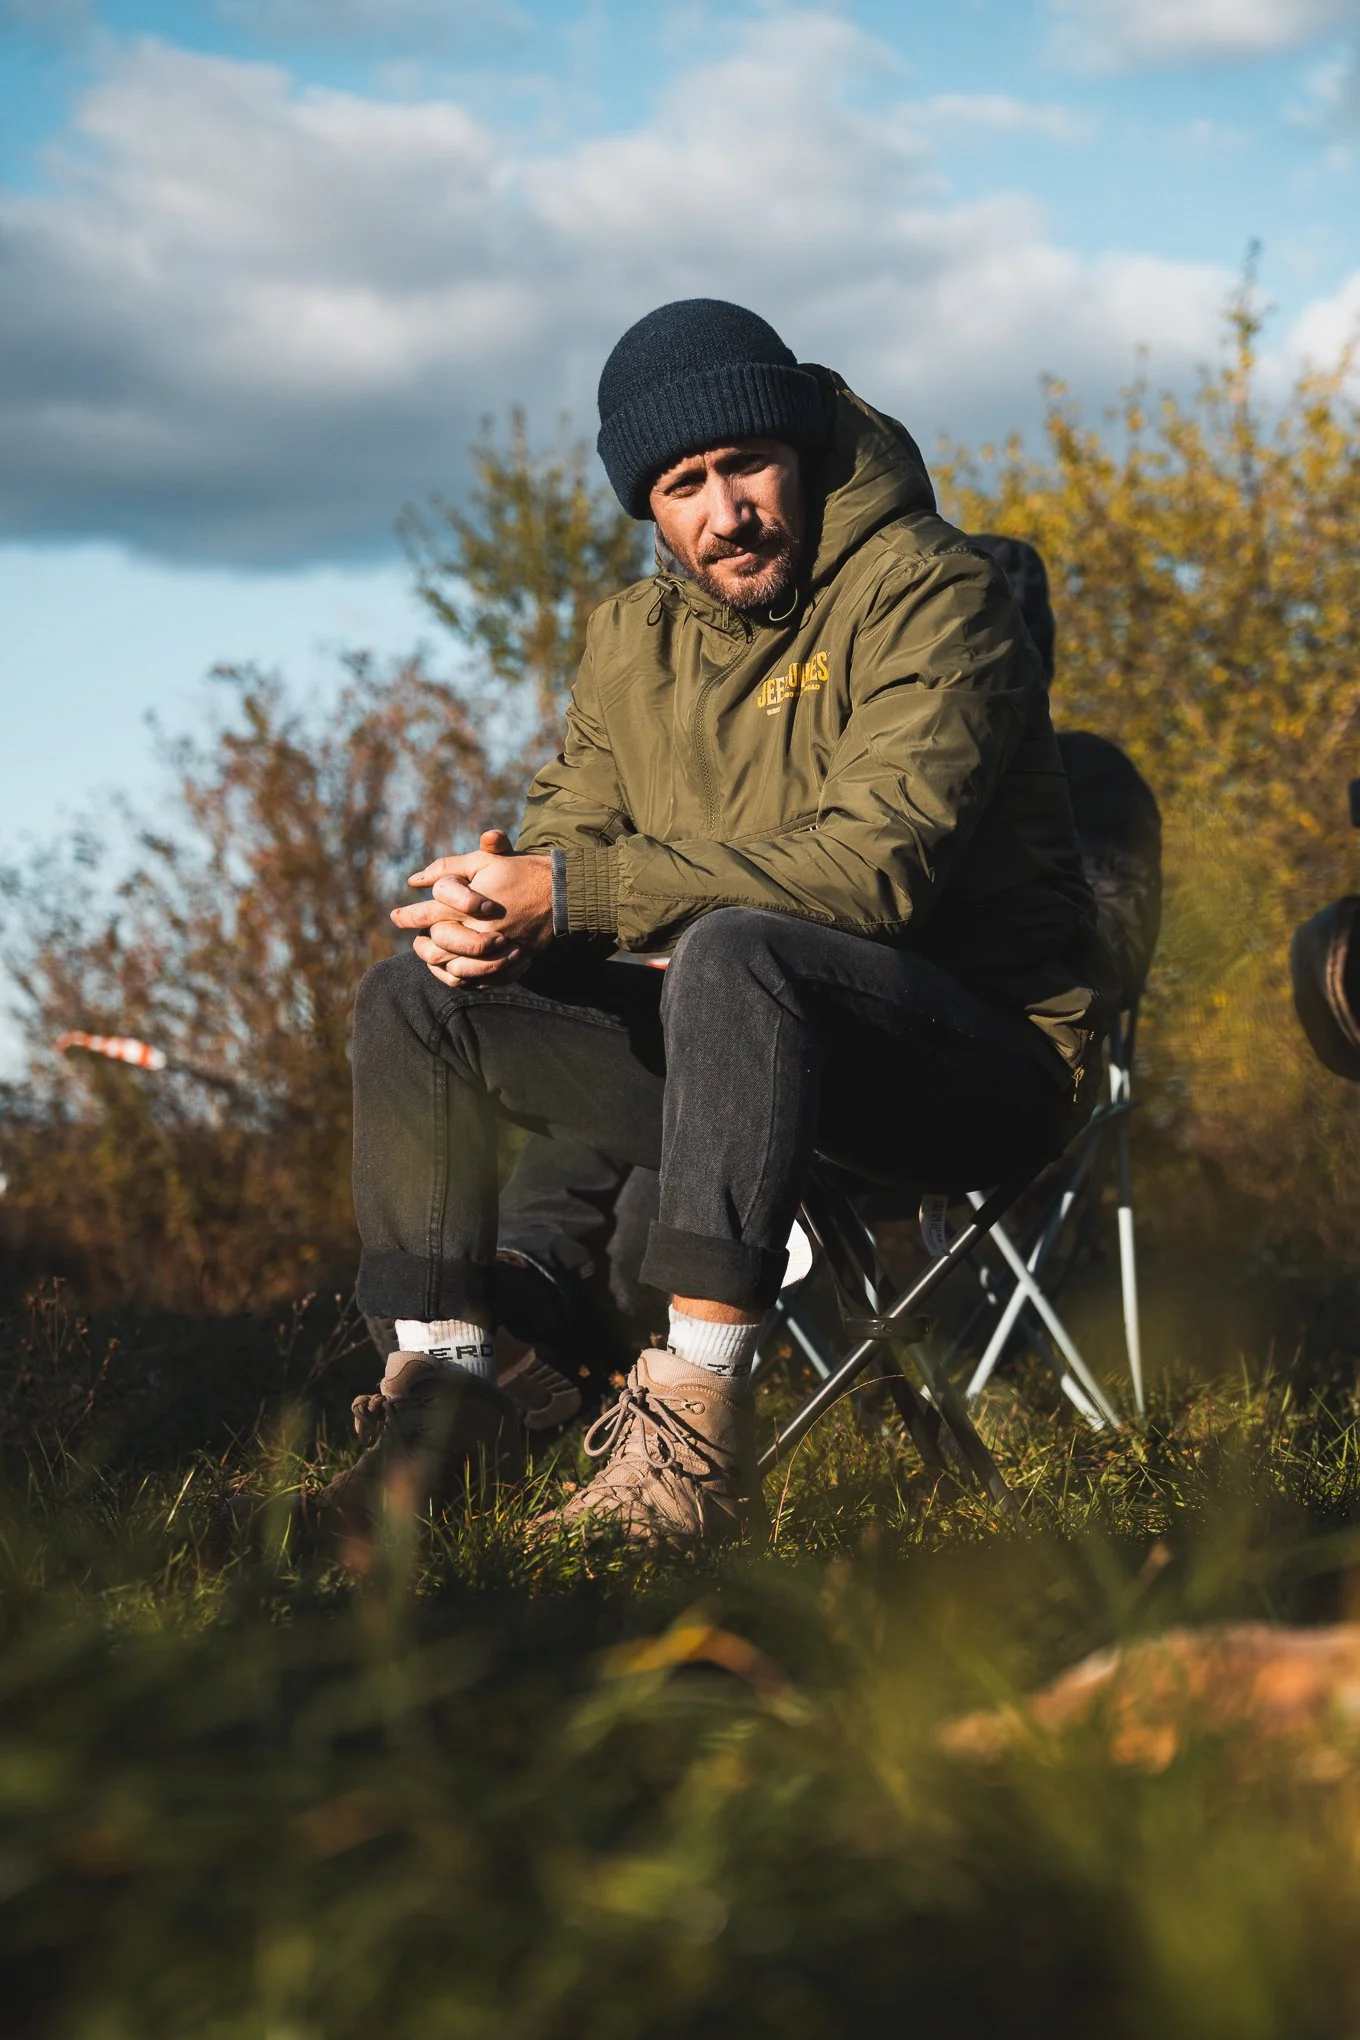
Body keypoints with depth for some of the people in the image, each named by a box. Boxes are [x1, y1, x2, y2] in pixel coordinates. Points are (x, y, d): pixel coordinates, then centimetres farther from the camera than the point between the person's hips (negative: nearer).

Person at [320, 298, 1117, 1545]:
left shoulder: (927, 592, -14)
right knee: (414, 997, -3)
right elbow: (567, 834, 9)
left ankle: (699, 1420, -39)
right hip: (767, 1049, 7)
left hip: (989, 1054, -7)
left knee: (734, 953, -38)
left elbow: (880, 865, -26)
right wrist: (492, 906, -19)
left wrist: (575, 892, -31)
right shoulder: (634, 639, 9)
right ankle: (444, 1374, 0)